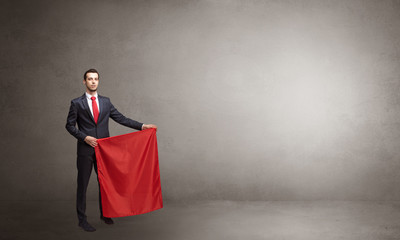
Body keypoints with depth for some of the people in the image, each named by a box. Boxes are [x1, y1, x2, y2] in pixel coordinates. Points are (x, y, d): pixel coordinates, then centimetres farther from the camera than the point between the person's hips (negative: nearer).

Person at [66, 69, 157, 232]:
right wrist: (85, 137, -13)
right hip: (85, 150, -3)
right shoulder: (77, 103, -2)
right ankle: (82, 219, 15)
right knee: (82, 184, 3)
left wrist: (142, 126, -1)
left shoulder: (106, 102, 8)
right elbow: (69, 125, 0)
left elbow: (121, 118, 7)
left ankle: (104, 214, 30)